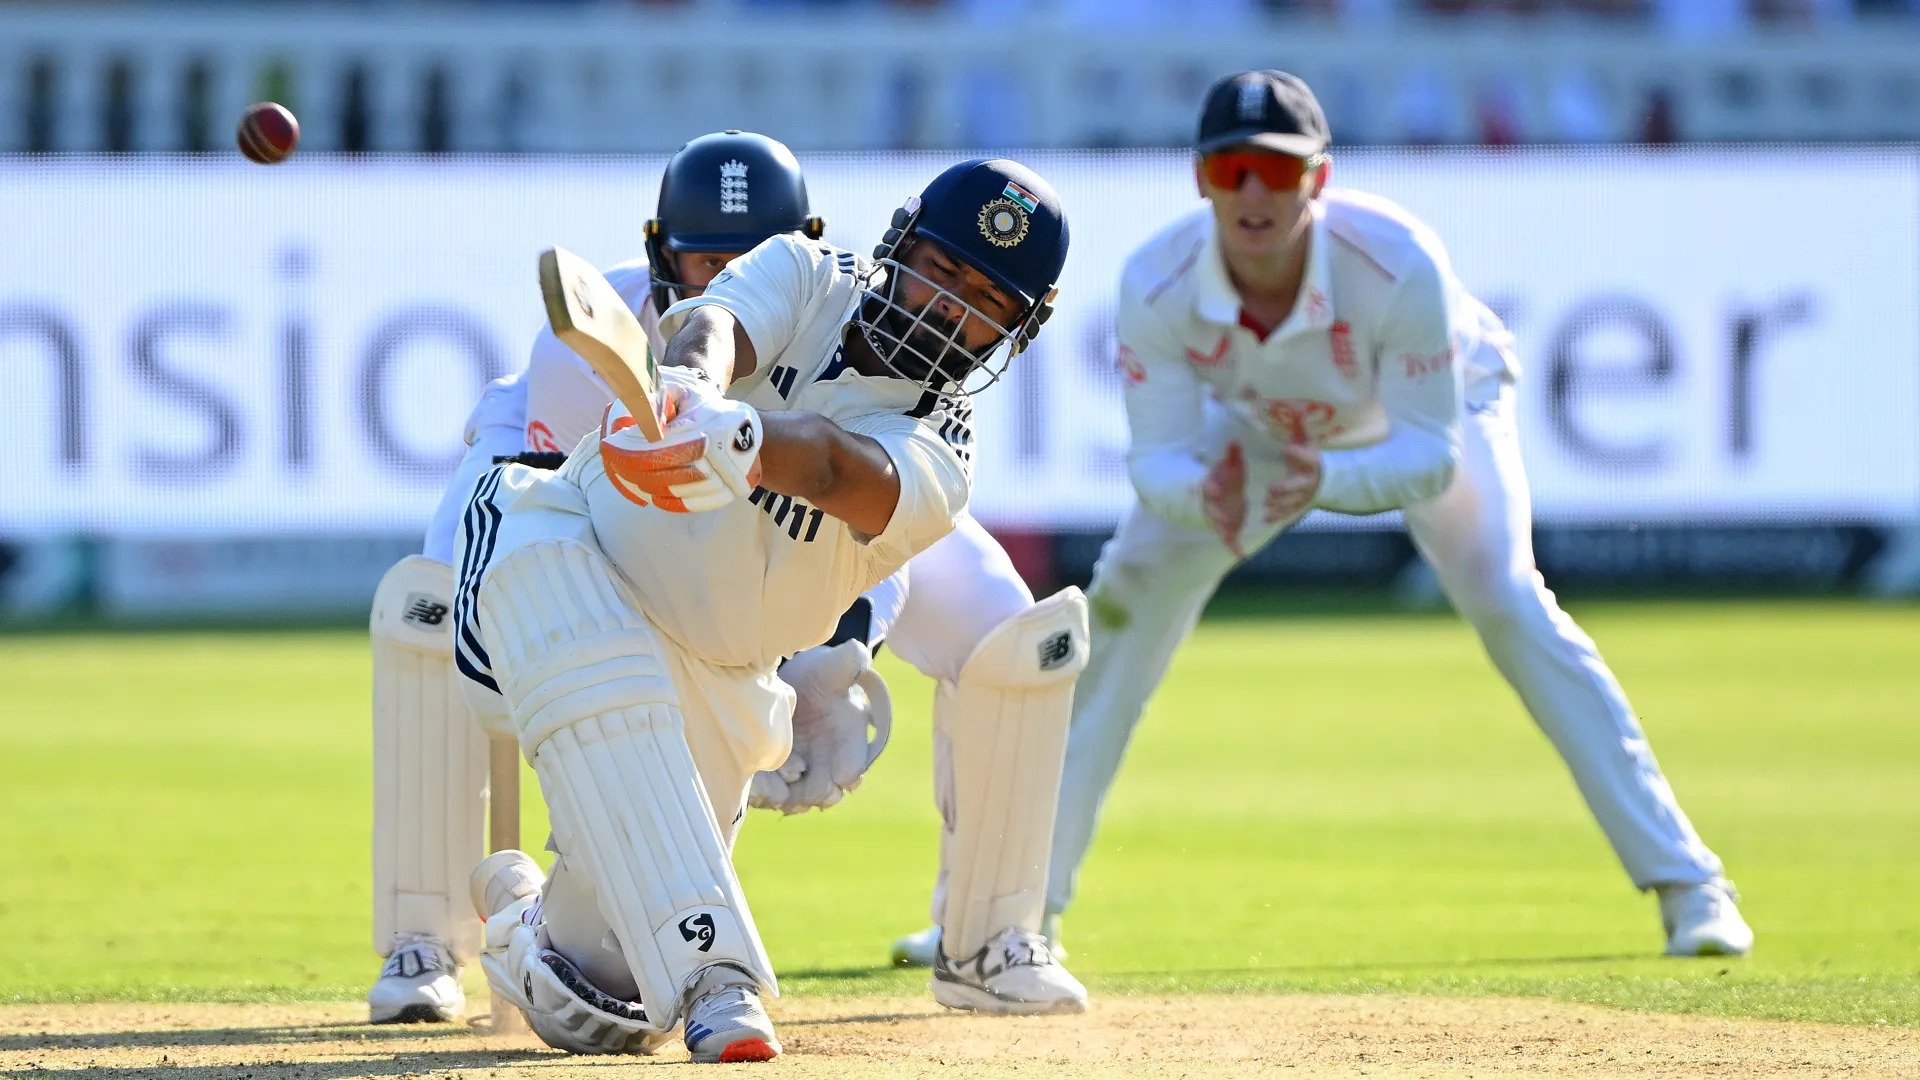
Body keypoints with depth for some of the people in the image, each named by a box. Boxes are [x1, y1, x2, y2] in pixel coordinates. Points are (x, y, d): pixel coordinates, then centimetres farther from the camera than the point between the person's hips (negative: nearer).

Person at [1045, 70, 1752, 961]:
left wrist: (1325, 481, -58)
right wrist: (1204, 493, -55)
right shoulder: (1159, 283, -35)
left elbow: (1432, 454, -38)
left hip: (1437, 403, -3)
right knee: (1126, 599, -8)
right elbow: (1156, 455, -30)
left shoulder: (1399, 264, -42)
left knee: (1506, 603, -22)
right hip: (1262, 425, 3)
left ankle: (1686, 884, -19)